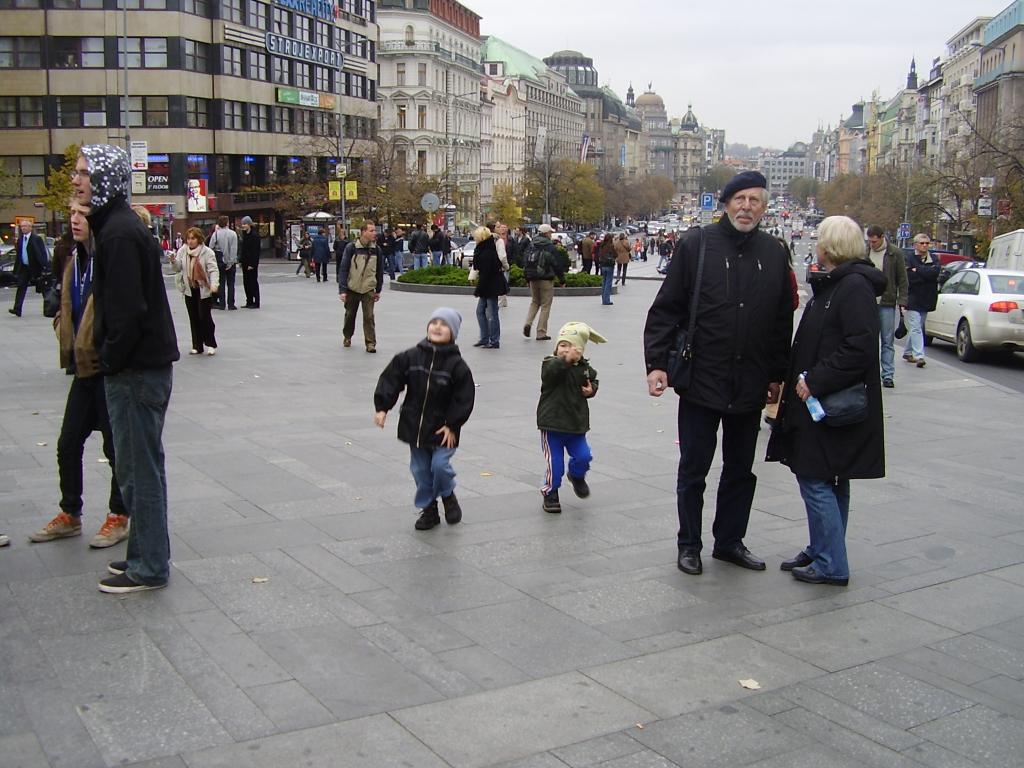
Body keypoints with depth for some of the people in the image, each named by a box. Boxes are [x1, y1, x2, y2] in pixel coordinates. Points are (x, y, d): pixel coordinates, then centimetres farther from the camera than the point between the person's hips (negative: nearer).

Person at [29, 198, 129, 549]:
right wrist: (64, 331, 7)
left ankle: (118, 517, 20)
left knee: (116, 446, 6)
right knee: (68, 444, 14)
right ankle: (70, 514, 28)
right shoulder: (75, 259, 10)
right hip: (84, 368, 8)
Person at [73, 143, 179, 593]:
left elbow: (128, 309, -23)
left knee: (139, 467, -1)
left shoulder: (119, 233, -18)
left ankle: (148, 566, 8)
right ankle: (145, 554, 27)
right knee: (137, 466, 16)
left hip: (136, 369, -10)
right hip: (142, 365, 10)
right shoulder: (116, 225, 14)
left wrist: (112, 361, -14)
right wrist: (110, 357, 15)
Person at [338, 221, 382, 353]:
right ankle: (347, 337, 36)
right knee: (350, 315, 14)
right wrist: (342, 290, -14)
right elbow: (343, 269, -10)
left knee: (369, 317, -8)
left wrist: (378, 290, 9)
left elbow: (380, 271, 7)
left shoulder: (376, 250, -2)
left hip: (368, 290, 1)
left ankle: (370, 343, -2)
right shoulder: (351, 248, -11)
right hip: (352, 289, -1)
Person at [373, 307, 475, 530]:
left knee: (440, 465, -13)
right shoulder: (411, 357, -2)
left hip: (442, 430, -3)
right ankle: (429, 509, 27)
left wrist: (452, 425, -10)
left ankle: (448, 496, 18)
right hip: (414, 426, 3)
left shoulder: (456, 365, -10)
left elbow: (464, 398, -8)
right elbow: (390, 380, 1)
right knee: (420, 470, 10)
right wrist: (382, 407, -7)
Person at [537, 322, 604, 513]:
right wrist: (566, 360, -49)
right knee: (555, 462, 0)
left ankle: (577, 476, 38)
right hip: (552, 423, -4)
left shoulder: (584, 367, 1)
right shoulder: (551, 364, -13)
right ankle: (550, 494, 21)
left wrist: (591, 389, -2)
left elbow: (593, 381, 20)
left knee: (583, 456, 3)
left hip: (576, 424, 4)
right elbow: (551, 372, -37)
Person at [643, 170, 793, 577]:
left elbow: (783, 321, 12)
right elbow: (666, 309, -5)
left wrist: (778, 375, 12)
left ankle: (730, 542, 30)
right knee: (693, 470, 8)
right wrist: (657, 363, -12)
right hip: (701, 381, -4)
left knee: (741, 469, 15)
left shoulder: (774, 253, 5)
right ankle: (689, 545, 23)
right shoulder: (696, 244, -5)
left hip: (750, 387, 4)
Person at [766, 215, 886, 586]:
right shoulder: (833, 284, 15)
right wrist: (805, 380, 10)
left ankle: (831, 565, 2)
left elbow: (860, 347, -24)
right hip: (822, 400, 10)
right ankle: (821, 551, 27)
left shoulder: (855, 286, -16)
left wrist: (816, 381, -22)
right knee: (830, 481, 17)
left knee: (816, 480, -6)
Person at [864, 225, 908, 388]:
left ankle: (888, 375, 5)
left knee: (888, 342, 1)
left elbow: (902, 279, 2)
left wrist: (902, 301, -5)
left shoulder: (895, 253, -1)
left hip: (887, 303, -2)